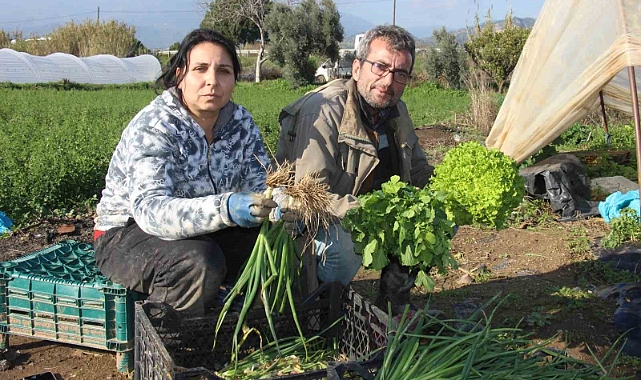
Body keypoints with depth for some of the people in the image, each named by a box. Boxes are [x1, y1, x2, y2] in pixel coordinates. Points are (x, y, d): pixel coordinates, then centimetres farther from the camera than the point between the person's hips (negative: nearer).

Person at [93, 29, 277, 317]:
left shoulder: (240, 122, -3)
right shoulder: (152, 127, -23)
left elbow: (261, 185, -5)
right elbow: (149, 209, -37)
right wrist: (225, 208, -54)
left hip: (202, 232, 6)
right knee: (199, 263, -35)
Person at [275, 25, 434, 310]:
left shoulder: (396, 112, 4)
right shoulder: (323, 110, -22)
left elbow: (420, 172, 15)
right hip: (318, 221, -7)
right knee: (343, 243, -38)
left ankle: (396, 292, 14)